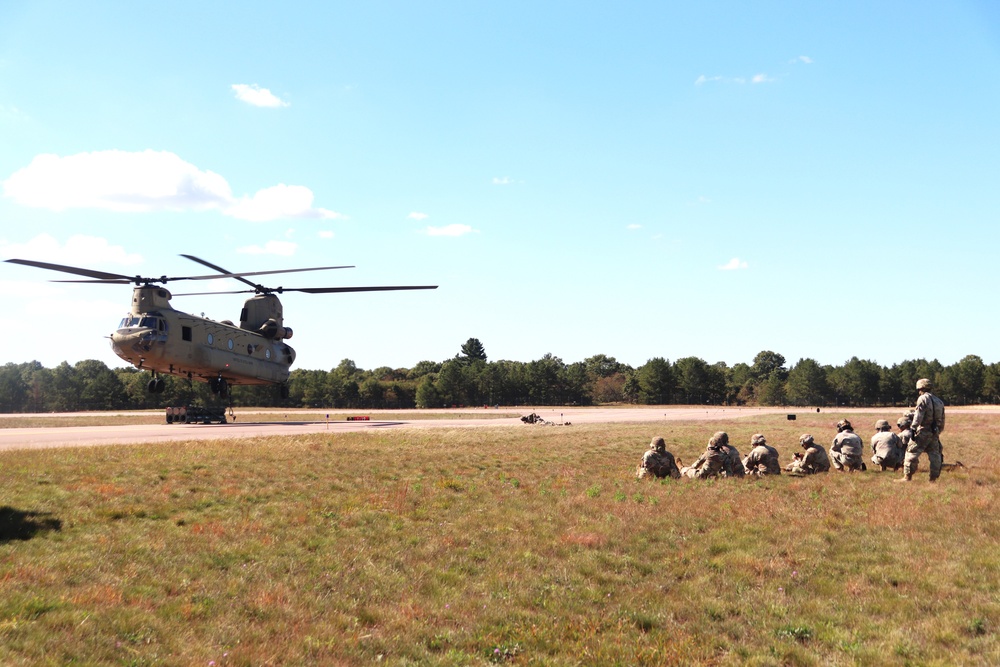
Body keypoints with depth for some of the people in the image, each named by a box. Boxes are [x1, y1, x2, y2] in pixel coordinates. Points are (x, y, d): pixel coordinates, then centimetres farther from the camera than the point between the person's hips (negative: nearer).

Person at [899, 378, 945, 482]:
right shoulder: (939, 401, 17)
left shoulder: (923, 398, -7)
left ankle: (908, 477, -6)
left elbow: (918, 416, -18)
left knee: (912, 453, -4)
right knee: (934, 454, 11)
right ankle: (934, 478, 11)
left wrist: (913, 428, -20)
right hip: (934, 433, 8)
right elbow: (942, 420, 21)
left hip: (923, 432, -7)